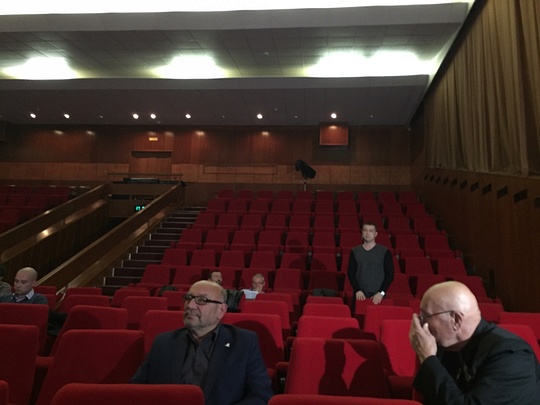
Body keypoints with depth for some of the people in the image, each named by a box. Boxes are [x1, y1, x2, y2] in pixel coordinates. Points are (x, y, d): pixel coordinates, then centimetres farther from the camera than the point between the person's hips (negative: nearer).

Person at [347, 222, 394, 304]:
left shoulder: (385, 252, 2)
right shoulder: (355, 252, 7)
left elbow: (390, 274, -1)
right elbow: (350, 273, 5)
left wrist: (381, 292, -10)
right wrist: (357, 290, -7)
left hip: (378, 296, -1)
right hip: (360, 295, 2)